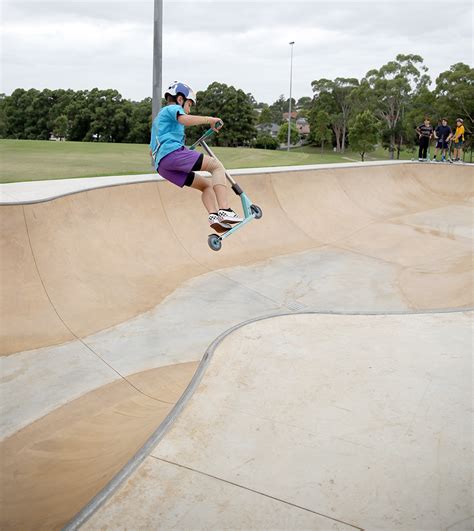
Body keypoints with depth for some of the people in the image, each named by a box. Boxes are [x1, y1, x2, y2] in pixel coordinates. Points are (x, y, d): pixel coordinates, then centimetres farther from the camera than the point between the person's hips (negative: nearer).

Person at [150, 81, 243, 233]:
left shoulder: (158, 118, 40)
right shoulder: (172, 108, 11)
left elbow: (151, 151, 42)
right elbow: (185, 119, -16)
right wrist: (210, 120, -9)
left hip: (161, 166, 9)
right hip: (173, 152, -9)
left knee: (207, 185, 12)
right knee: (217, 166, -12)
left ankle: (214, 215, -15)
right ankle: (224, 211, -29)